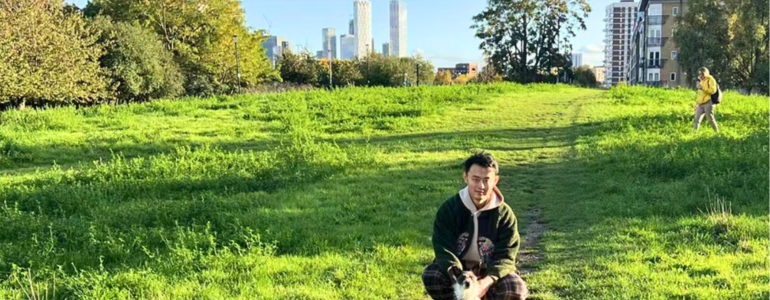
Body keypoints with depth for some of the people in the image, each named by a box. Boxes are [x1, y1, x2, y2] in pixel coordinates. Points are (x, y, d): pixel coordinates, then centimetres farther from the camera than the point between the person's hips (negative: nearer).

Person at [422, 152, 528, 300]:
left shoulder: (505, 214, -13)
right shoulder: (449, 208, -14)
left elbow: (505, 256, -18)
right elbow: (444, 250, -19)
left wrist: (487, 281, -38)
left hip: (490, 272, 0)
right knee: (431, 276, -31)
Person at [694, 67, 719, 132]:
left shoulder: (710, 80, -2)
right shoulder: (701, 81, 21)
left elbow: (713, 90, -16)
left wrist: (702, 88, -21)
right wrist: (696, 104, 20)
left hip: (708, 103, -7)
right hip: (700, 104, 7)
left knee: (710, 119, -4)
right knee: (696, 119, -2)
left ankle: (717, 132, 8)